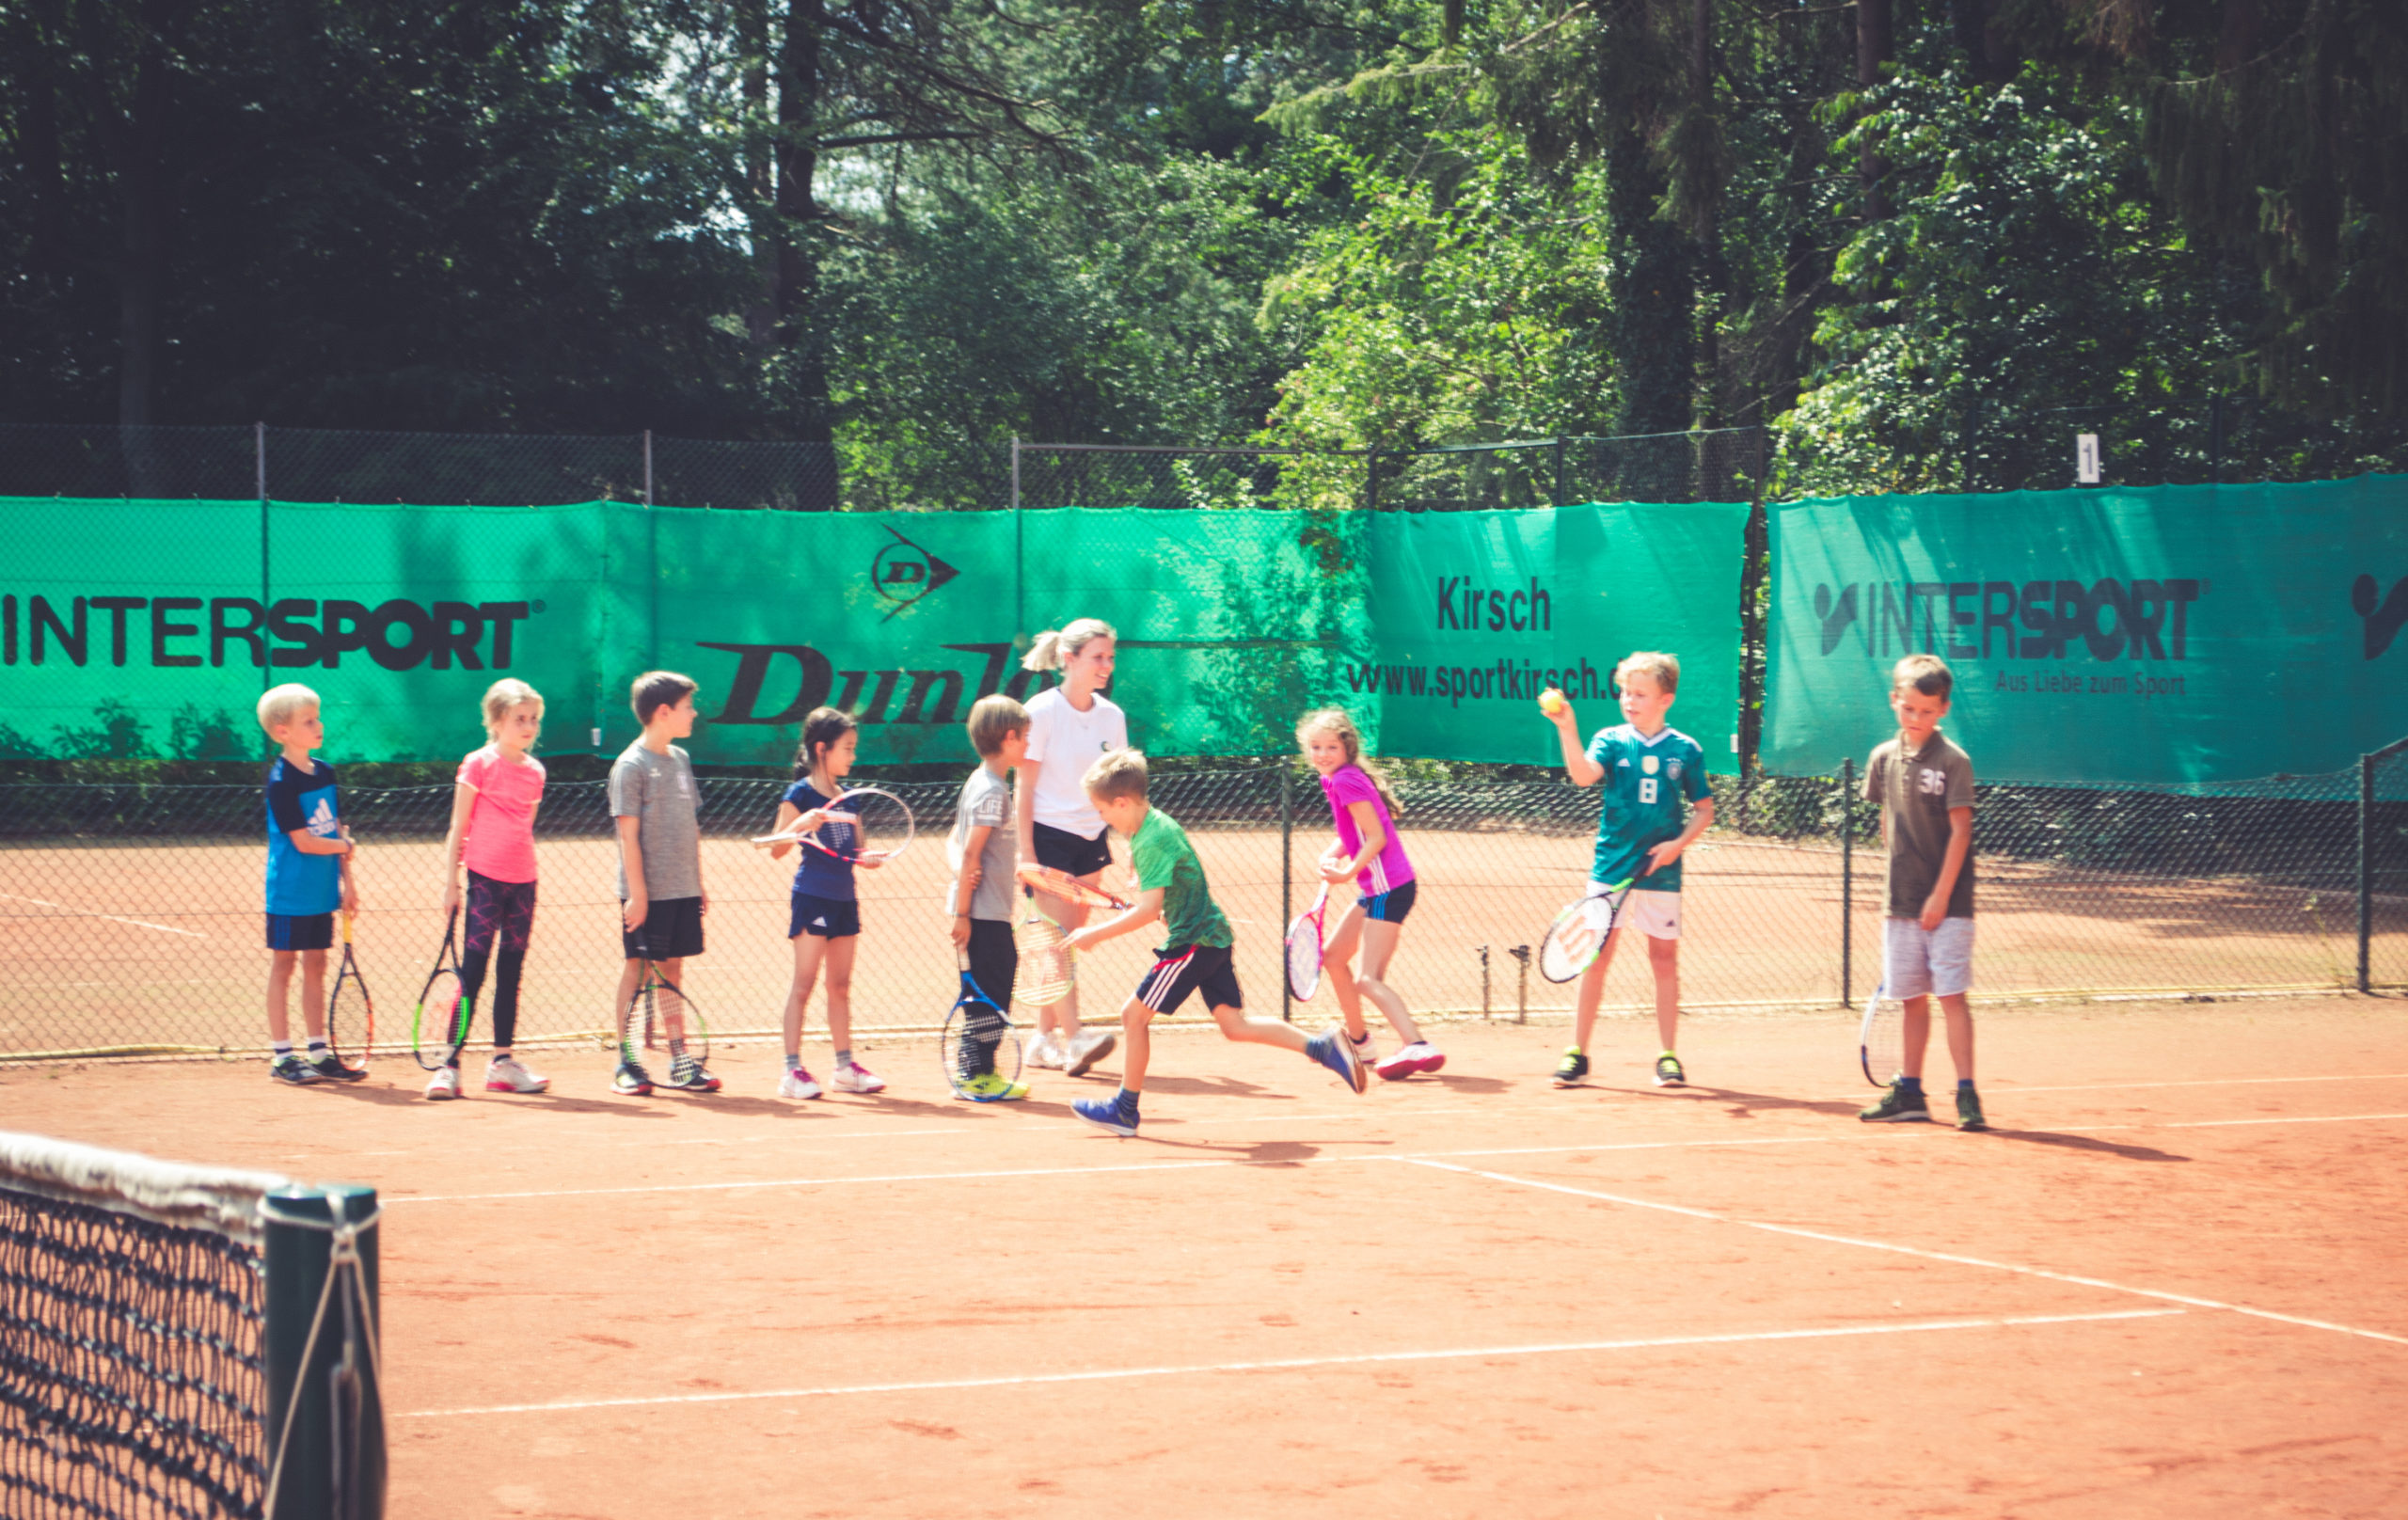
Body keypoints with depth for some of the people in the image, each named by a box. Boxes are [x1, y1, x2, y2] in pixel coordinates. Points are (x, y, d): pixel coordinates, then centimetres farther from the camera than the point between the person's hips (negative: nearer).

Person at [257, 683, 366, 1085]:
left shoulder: (325, 773, 8)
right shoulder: (281, 782, -15)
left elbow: (338, 831, 12)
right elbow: (304, 842, -18)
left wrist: (347, 881, 7)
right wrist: (344, 846, -4)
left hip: (321, 891, 7)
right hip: (290, 893, -7)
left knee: (316, 966, 10)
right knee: (283, 966, 1)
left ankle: (319, 1053, 15)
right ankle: (282, 1056, 5)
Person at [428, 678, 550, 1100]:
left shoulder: (535, 772, 10)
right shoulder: (478, 764, -5)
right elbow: (458, 828, -4)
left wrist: (525, 866, 16)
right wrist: (450, 881, -6)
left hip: (523, 882, 5)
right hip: (485, 878, -5)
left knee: (510, 973, 9)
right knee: (472, 972, -7)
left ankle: (503, 1061, 16)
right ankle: (450, 1065, -6)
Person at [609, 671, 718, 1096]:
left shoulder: (681, 760, 12)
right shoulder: (631, 765, -10)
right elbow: (629, 834, -13)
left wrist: (699, 884, 15)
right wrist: (637, 893, -17)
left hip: (682, 890, 7)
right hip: (647, 892, -7)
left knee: (673, 968, 10)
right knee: (636, 967, -1)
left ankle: (679, 1061, 14)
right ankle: (626, 1064, 5)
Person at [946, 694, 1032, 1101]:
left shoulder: (979, 782, 15)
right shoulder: (992, 791, -15)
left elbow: (955, 843, 17)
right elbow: (971, 853, -19)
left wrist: (960, 870, -4)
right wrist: (963, 913, -19)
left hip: (989, 913, 10)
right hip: (984, 913, -10)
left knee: (997, 982, 14)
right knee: (988, 992, -5)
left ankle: (977, 1071, 19)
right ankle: (979, 1077, -2)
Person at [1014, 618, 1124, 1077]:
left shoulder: (1111, 716, 6)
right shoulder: (1042, 711, -9)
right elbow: (1024, 790, -8)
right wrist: (1027, 854, -13)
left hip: (1090, 839, 5)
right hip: (1048, 834, -5)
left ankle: (1044, 1039, 13)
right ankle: (1072, 1036, -22)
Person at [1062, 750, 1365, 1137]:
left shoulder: (1151, 842, -19)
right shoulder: (1158, 823, 11)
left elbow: (1149, 910, -25)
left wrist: (1095, 934, -20)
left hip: (1191, 942, -10)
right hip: (1211, 934, 10)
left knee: (1134, 1013, -1)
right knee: (1234, 1024, 7)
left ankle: (1125, 1109, 7)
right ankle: (1321, 1045, -1)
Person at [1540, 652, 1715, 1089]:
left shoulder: (1685, 750, 3)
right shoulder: (1611, 741, 1)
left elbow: (1704, 809, 9)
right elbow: (1584, 775, -18)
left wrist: (1679, 843, -8)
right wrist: (1568, 731, -32)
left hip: (1661, 872, 0)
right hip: (1611, 868, 0)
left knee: (1665, 960, 5)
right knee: (1595, 957, -2)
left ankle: (1668, 1057, 13)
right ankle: (1576, 1055, 3)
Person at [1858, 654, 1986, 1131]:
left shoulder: (1952, 761, -9)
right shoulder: (1884, 758, 7)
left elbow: (1960, 830, -11)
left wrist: (1940, 895, -14)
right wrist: (1900, 876, 12)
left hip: (1947, 902, -5)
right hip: (1901, 902, 5)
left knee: (1952, 995, -7)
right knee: (1910, 998, 10)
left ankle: (1966, 1094, -5)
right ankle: (1910, 1094, 18)